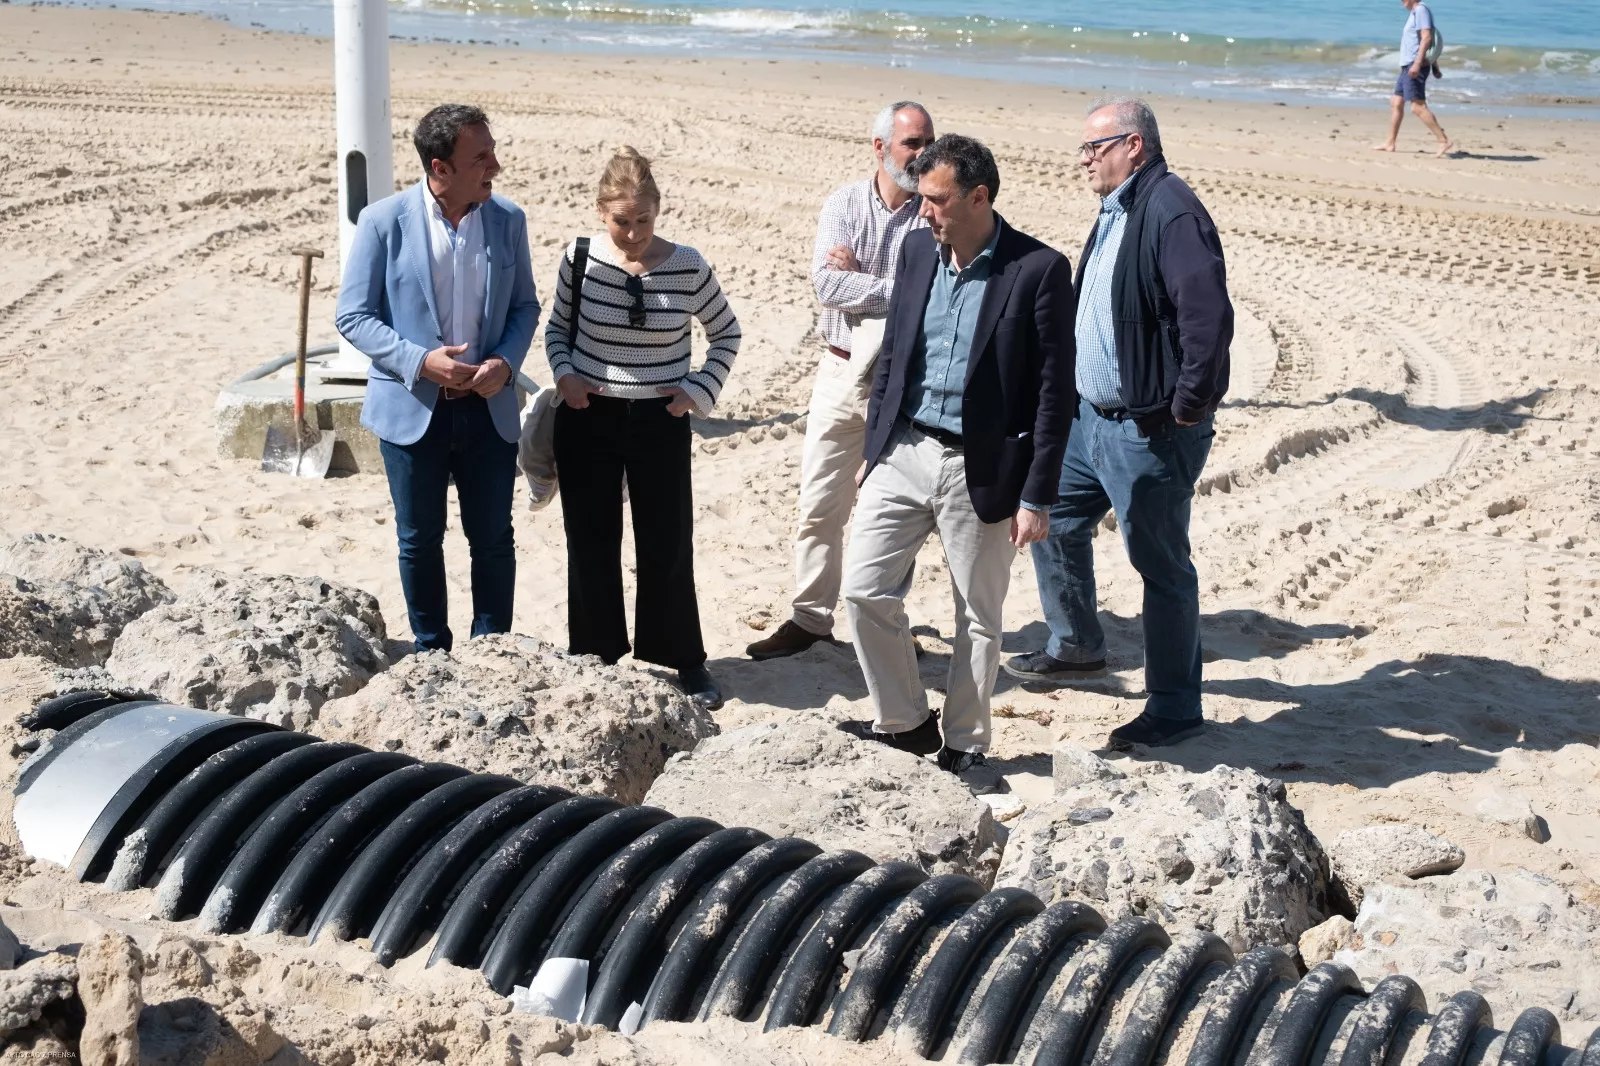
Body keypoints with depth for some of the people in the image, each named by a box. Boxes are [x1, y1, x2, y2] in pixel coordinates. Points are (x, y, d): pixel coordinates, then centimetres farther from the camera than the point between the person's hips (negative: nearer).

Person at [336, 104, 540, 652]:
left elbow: (525, 305, 9)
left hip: (488, 407, 2)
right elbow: (353, 316, -7)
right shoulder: (384, 221, -10)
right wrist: (420, 361, -20)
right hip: (412, 408, -2)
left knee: (493, 539, 9)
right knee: (419, 541, 10)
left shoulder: (507, 220, -1)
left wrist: (505, 362, -11)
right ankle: (431, 652, 26)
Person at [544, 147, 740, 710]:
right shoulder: (580, 258, -6)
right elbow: (557, 327, 11)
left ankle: (685, 661, 19)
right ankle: (596, 658, 23)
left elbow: (726, 333, 7)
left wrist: (700, 390, -3)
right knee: (591, 546, 9)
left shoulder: (687, 266, -9)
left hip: (661, 422, -1)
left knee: (667, 545, 5)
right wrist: (564, 374, -5)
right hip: (588, 419, 1)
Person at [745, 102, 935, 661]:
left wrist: (856, 277, -11)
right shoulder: (844, 203, 3)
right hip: (841, 370, 2)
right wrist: (895, 288, -14)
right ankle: (809, 618, 17)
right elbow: (827, 284, -11)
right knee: (820, 504, 7)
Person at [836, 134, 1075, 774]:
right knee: (864, 589, 2)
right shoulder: (917, 251, 5)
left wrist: (1037, 497, -12)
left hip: (982, 471, -5)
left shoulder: (1040, 270, -12)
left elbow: (1054, 392, -10)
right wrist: (873, 449, 13)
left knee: (978, 619, 8)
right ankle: (905, 721, 21)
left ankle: (963, 745, 25)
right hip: (904, 452, 5)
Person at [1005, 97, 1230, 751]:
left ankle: (1174, 708, 12)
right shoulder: (1116, 212, 13)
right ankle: (1075, 647, 40)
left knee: (1161, 566, 0)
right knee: (1053, 518, 21)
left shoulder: (1170, 212, -20)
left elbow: (1208, 315, -28)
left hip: (1149, 431, -11)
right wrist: (1074, 390, 17)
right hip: (1093, 417, 11)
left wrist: (1188, 404, -22)